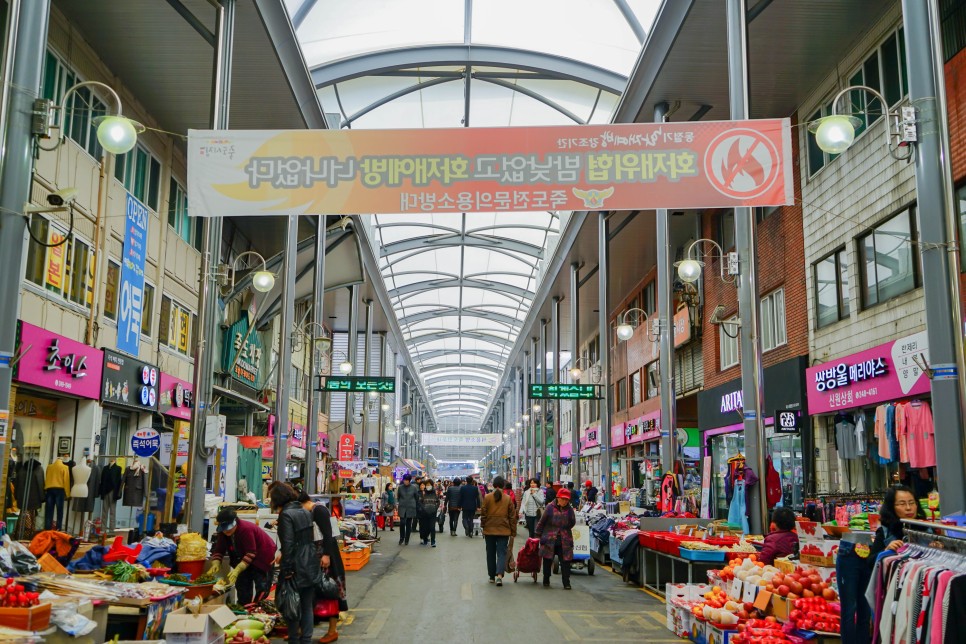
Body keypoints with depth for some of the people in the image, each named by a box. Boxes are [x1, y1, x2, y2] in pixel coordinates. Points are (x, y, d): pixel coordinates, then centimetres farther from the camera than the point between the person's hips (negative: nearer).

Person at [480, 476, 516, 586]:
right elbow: (512, 516, 2)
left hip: (489, 530, 0)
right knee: (502, 552, 2)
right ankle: (499, 574, -17)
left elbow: (483, 514, -1)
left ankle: (492, 576, 20)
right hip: (504, 530, 0)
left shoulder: (487, 497, -4)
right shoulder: (508, 498, -2)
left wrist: (483, 526, 11)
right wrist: (512, 530, 10)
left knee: (490, 553, 13)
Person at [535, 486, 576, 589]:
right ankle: (546, 580, 26)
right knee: (547, 561, 10)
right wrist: (539, 534, 6)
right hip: (549, 540, -1)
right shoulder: (550, 507, -5)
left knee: (565, 562, -2)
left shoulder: (569, 509, 2)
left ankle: (566, 583, 5)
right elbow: (542, 521, 3)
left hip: (564, 541, 1)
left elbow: (573, 523, 6)